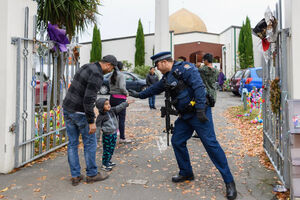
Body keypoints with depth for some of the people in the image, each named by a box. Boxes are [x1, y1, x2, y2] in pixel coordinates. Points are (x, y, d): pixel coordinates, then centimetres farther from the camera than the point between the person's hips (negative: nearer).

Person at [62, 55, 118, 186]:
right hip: (80, 112, -9)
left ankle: (75, 176, 20)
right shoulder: (97, 75, -18)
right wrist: (91, 122, -20)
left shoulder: (86, 67, 11)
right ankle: (92, 174, 19)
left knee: (72, 143, 11)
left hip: (67, 109, 9)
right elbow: (89, 99, -25)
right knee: (90, 143, 6)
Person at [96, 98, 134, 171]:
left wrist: (127, 103, 5)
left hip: (114, 134, 7)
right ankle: (104, 165, 16)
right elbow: (98, 126, -12)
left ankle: (108, 162, 33)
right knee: (107, 150, 2)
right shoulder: (101, 116, -16)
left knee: (112, 149, 17)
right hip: (107, 136, -7)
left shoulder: (112, 110, 1)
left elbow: (119, 107, 6)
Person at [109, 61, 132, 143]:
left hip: (112, 97, 7)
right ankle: (122, 138, 3)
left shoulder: (111, 76, 9)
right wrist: (126, 93, -7)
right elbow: (121, 87, -22)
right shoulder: (121, 75, -12)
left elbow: (111, 87, 8)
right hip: (120, 98, -7)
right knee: (121, 118, -1)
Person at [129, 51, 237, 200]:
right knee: (177, 142, 9)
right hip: (185, 115, 9)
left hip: (199, 112, -9)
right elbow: (154, 89, 32)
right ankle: (186, 173, 27)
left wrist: (200, 109, -26)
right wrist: (139, 95, 41)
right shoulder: (166, 78, 16)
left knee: (210, 143, -11)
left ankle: (229, 181, -1)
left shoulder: (184, 68, -11)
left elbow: (199, 87, -21)